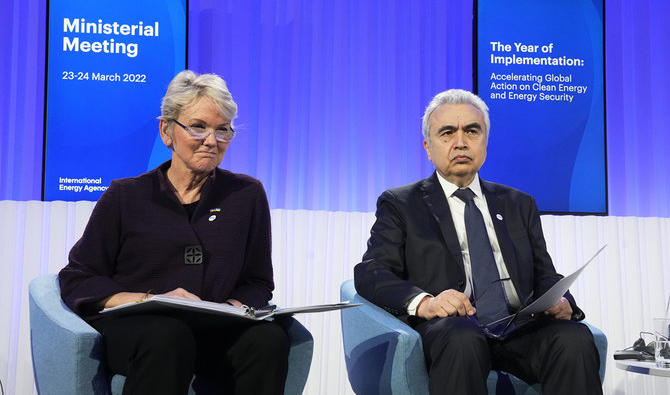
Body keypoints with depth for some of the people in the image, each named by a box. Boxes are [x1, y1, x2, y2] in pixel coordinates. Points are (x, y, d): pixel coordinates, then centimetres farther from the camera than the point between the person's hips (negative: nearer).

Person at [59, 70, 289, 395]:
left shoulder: (248, 195, 14)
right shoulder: (126, 196, 9)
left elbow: (258, 283, 16)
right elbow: (77, 279, 6)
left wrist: (233, 306, -8)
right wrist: (149, 301, -11)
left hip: (212, 332, 2)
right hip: (129, 328, -1)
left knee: (270, 338, -31)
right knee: (168, 337, -37)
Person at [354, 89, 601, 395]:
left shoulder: (519, 204, 25)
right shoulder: (399, 204, 13)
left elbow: (545, 275, 21)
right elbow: (370, 272, 0)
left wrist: (559, 301, -4)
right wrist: (423, 302, -20)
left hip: (518, 327, 4)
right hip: (447, 330, -3)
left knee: (575, 338, -28)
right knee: (462, 339, -38)